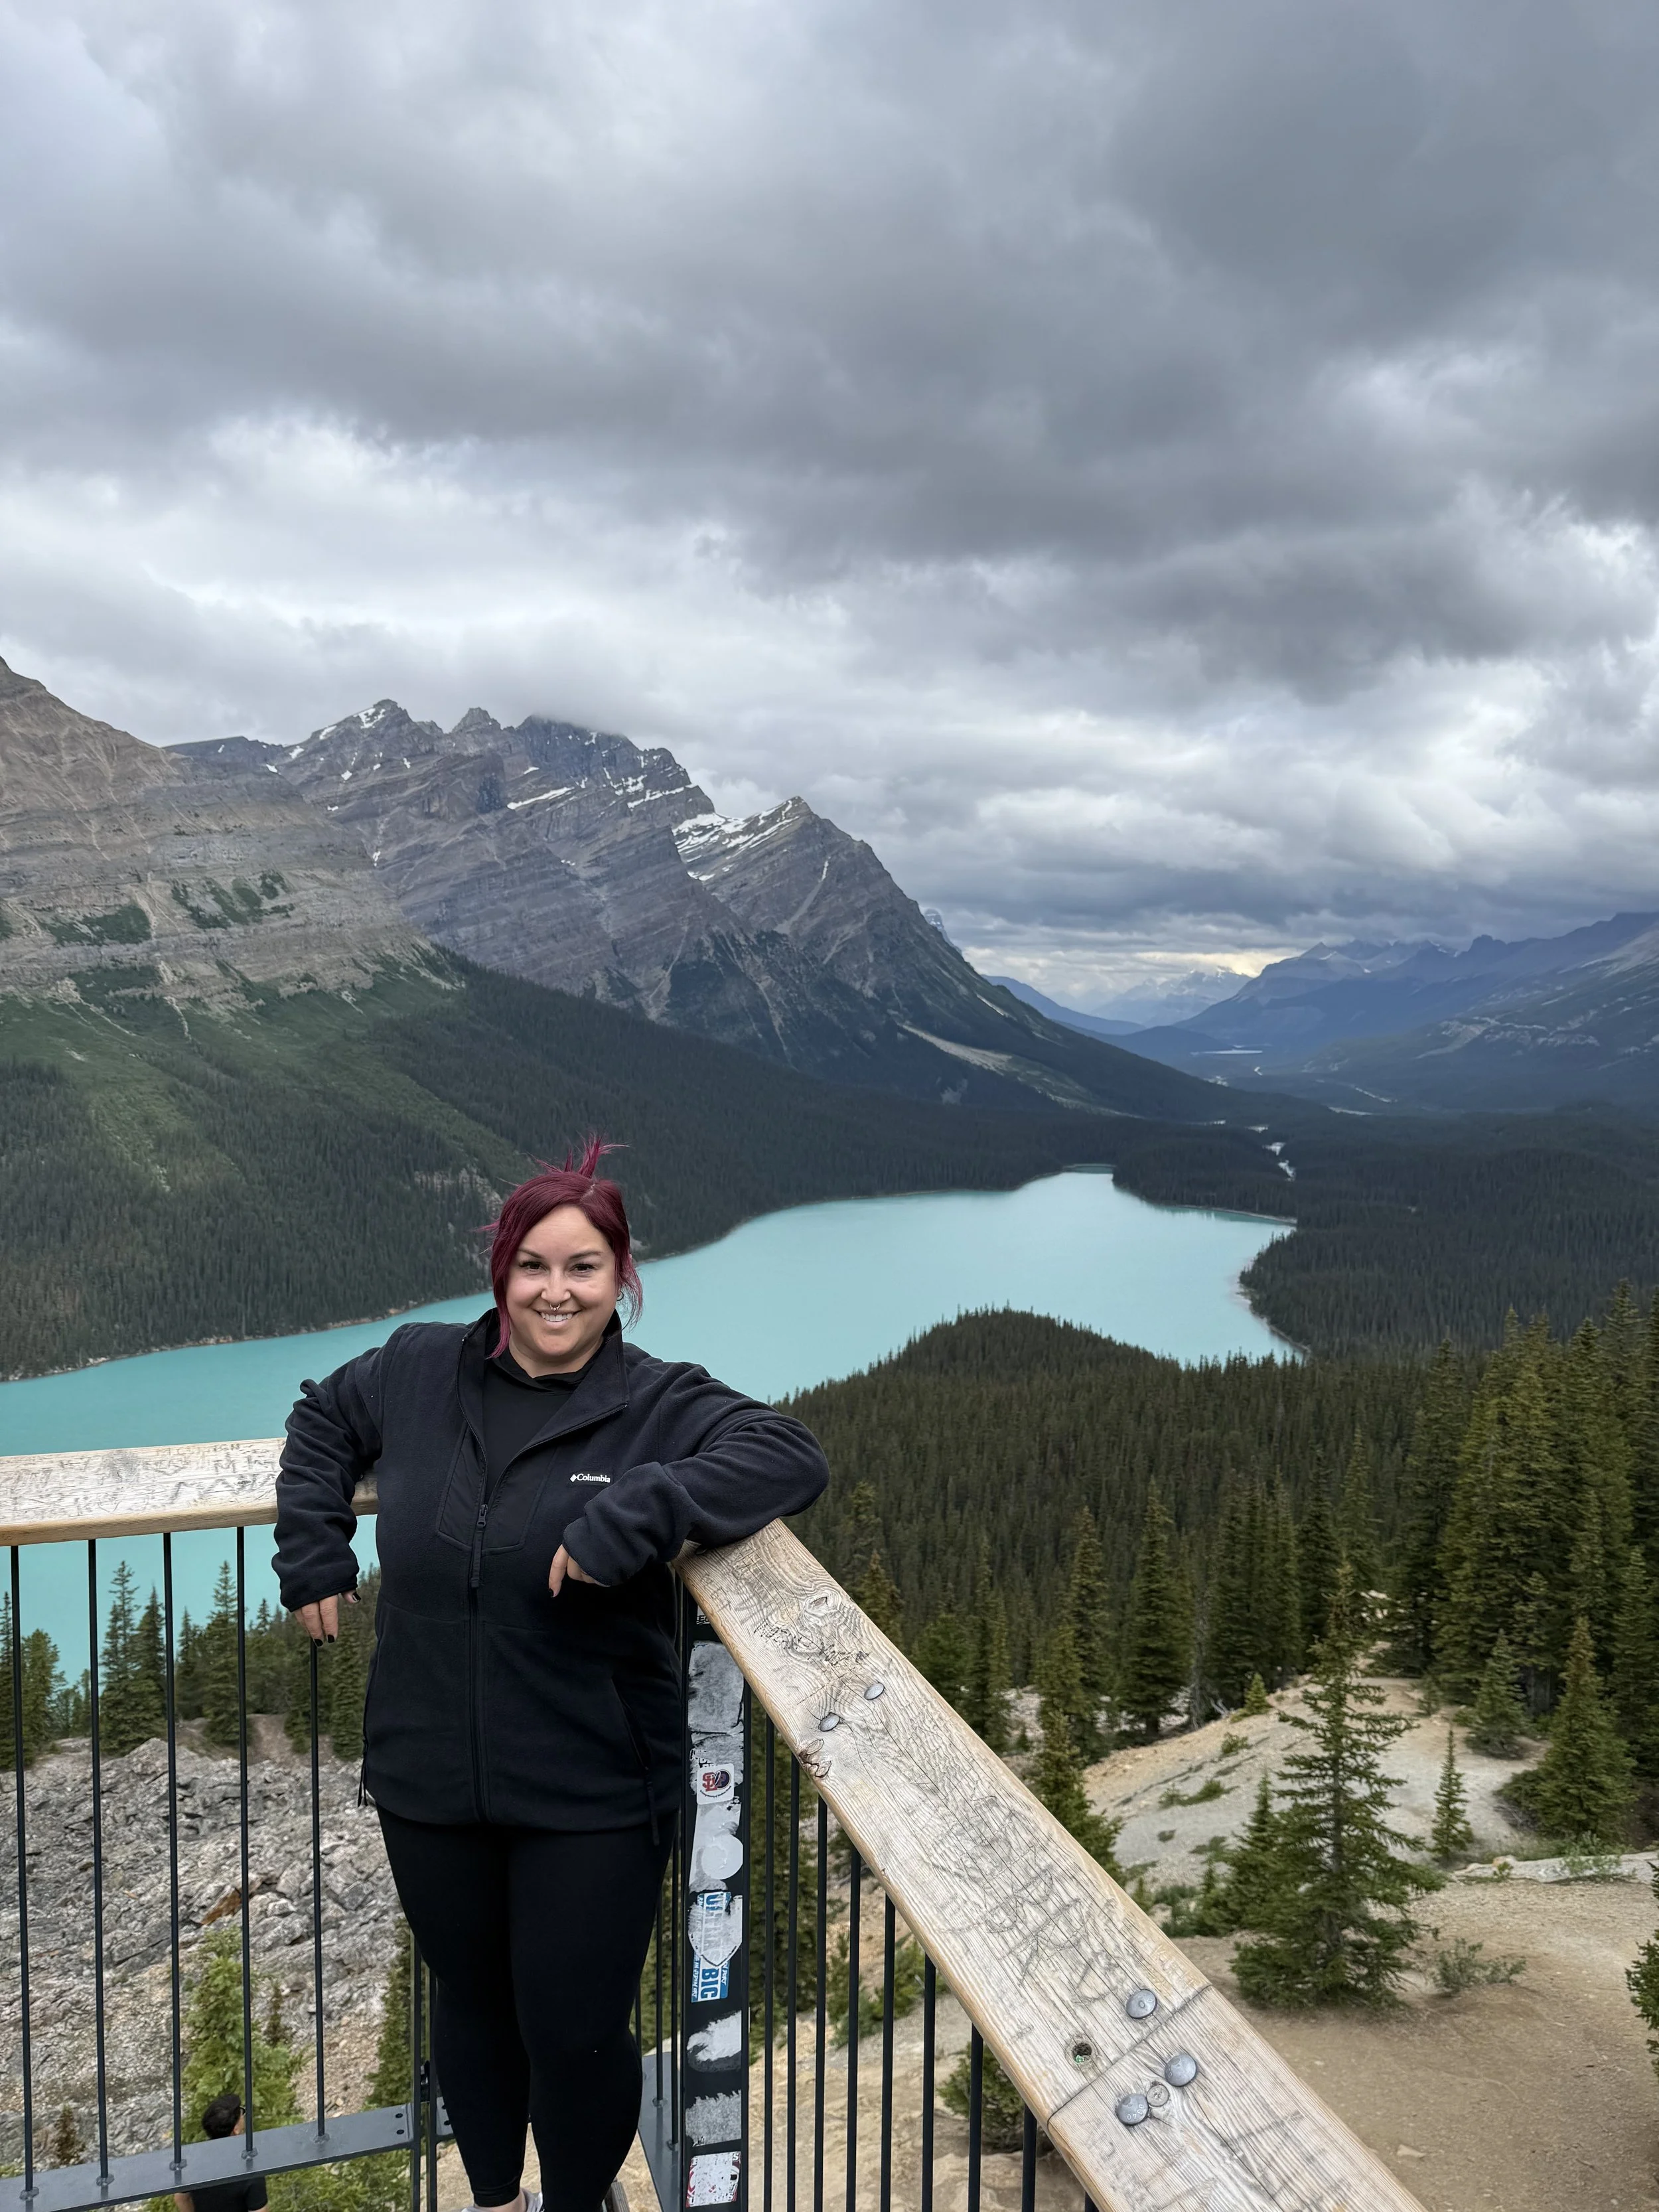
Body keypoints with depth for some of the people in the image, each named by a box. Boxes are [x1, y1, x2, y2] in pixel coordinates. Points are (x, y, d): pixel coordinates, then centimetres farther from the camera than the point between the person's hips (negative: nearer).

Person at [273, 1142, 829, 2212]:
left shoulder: (658, 1404, -13)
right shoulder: (418, 1369, -1)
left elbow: (793, 1455, -26)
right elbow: (321, 1420, 18)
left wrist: (631, 1519, -35)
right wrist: (314, 1553, 7)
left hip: (591, 1799, -3)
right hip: (429, 1782, 4)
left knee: (576, 2034, 7)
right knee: (472, 2002, 23)